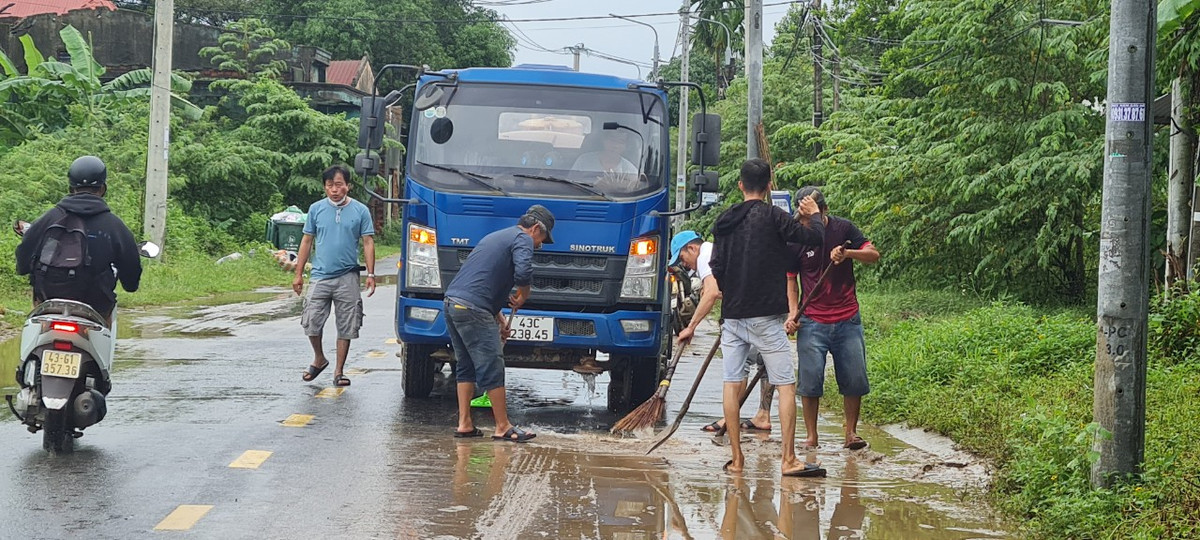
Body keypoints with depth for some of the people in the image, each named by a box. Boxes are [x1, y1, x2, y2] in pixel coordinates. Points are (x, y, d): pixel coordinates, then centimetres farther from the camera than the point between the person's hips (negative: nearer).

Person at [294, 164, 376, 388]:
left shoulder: (360, 210, 3)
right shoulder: (316, 209, 6)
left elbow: (368, 243, 3)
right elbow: (307, 241, 10)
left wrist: (371, 274, -5)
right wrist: (298, 274, 7)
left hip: (348, 278, -1)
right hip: (320, 276, 1)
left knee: (346, 327, 2)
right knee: (311, 322, -4)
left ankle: (339, 371, 12)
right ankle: (319, 359, 22)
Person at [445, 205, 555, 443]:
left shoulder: (497, 237, 29)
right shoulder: (523, 239, 0)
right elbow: (523, 272, -20)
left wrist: (499, 318, 32)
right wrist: (523, 296, 1)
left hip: (452, 301, 9)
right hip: (473, 309, -9)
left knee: (465, 366, 16)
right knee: (491, 368, -3)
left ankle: (464, 424, 16)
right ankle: (503, 427, 1)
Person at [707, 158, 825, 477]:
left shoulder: (723, 221, 9)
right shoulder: (772, 216, -7)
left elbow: (716, 267, 10)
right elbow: (815, 236, -8)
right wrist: (814, 215, 12)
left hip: (732, 315, 5)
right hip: (765, 315, -5)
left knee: (732, 385, 8)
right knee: (786, 385, 0)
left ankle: (736, 459, 9)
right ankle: (789, 460, -3)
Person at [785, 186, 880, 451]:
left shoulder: (843, 228, 1)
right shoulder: (796, 239, -1)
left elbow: (874, 255, -3)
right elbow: (790, 278, 6)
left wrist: (848, 253, -23)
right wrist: (792, 312, -7)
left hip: (847, 320, 1)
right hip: (812, 322, -1)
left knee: (854, 380, 1)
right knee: (810, 380, -4)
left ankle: (851, 432, 15)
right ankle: (811, 436, 8)